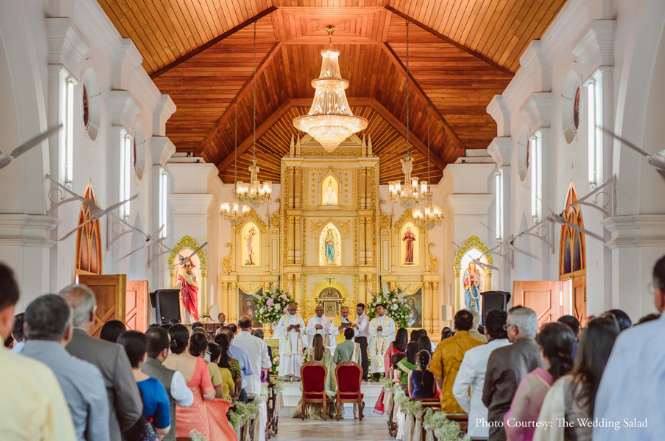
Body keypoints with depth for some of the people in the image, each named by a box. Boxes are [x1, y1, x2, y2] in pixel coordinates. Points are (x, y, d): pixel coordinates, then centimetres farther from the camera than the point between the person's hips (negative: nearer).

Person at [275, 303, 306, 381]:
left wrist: (299, 330, -13)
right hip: (286, 342, -2)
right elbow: (278, 328, 1)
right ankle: (287, 375, -7)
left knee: (297, 358, -5)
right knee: (286, 358, -8)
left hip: (296, 342, 2)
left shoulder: (299, 318, 12)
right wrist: (286, 329, -14)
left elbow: (304, 329, 8)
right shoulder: (284, 318, 7)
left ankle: (296, 375, -3)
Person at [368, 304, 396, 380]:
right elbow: (370, 330, 5)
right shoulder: (373, 320, 19)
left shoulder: (390, 320, 11)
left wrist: (383, 329, -15)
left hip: (386, 342, -2)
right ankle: (376, 376, -8)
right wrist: (376, 329, -14)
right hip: (376, 342, 2)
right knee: (376, 358, -6)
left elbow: (392, 329, -3)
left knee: (386, 358, -10)